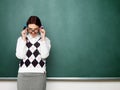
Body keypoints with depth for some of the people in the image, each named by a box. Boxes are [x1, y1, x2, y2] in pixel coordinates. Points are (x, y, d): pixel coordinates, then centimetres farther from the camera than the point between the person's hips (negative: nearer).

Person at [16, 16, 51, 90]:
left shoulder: (45, 40, 4)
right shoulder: (21, 39, 7)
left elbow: (44, 55, -11)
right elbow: (20, 56, -6)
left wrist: (42, 38, -9)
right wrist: (23, 39, -7)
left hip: (39, 74, -1)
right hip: (23, 74, 1)